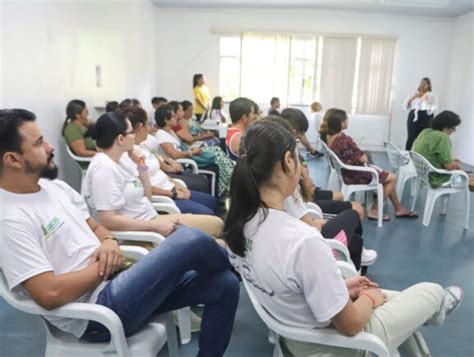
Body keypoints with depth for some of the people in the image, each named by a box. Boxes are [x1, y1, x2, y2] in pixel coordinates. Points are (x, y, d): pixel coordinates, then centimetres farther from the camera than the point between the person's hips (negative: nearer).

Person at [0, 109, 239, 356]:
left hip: (116, 283, 9)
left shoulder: (54, 186, 10)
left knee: (224, 285, 2)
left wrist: (109, 242, -5)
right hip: (96, 311, -9)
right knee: (189, 240, -23)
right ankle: (233, 263, 14)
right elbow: (50, 294, -24)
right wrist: (105, 266, -11)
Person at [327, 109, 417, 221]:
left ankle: (399, 209, 29)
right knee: (392, 178, 3)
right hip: (354, 175, -10)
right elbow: (363, 159, -20)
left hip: (347, 172, 10)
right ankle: (374, 211, 8)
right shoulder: (345, 139, -29)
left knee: (386, 175, 21)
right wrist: (363, 156, 1)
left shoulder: (329, 137, 0)